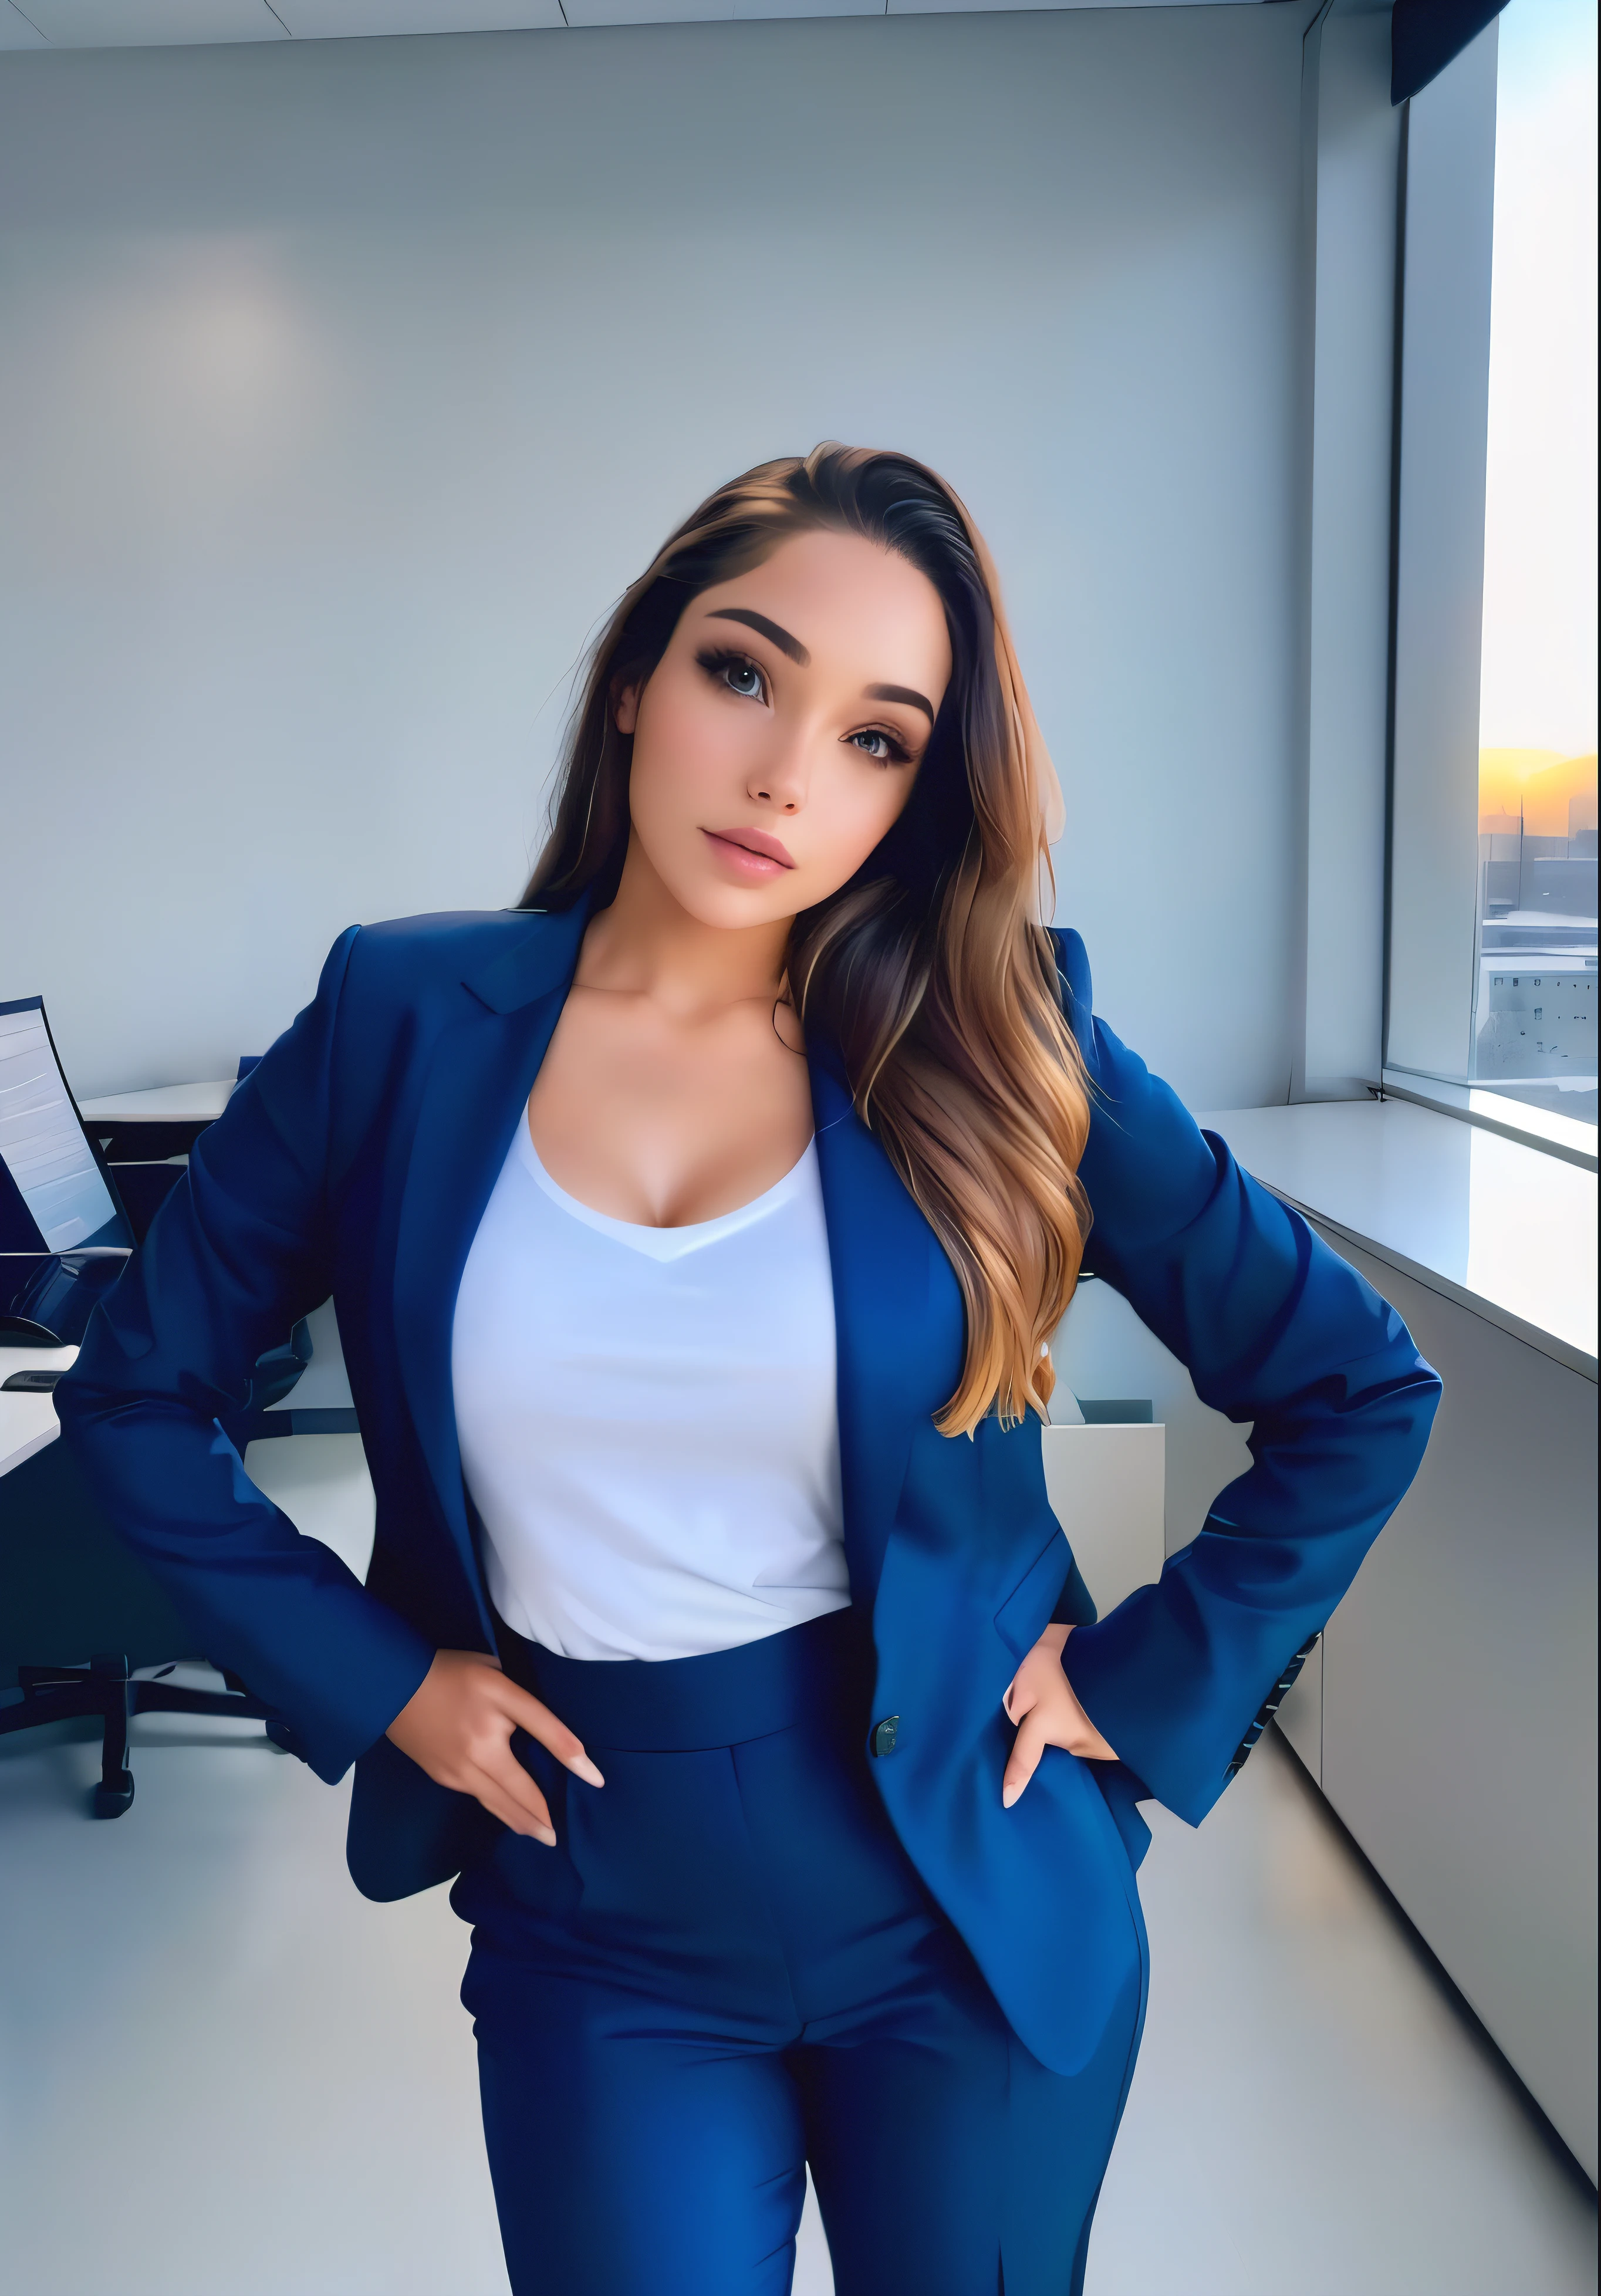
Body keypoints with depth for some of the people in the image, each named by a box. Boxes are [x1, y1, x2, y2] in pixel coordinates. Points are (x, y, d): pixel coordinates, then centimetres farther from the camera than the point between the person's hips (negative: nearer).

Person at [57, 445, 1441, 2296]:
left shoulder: (1000, 1050, -10)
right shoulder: (404, 1021, -8)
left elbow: (1357, 1392, -3)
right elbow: (133, 1394, 2)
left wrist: (1146, 1689, -6)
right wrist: (372, 1679, -4)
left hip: (965, 1902, 1)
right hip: (594, 1923, 0)